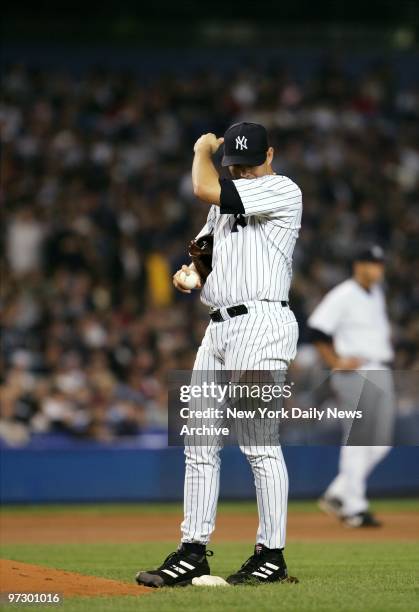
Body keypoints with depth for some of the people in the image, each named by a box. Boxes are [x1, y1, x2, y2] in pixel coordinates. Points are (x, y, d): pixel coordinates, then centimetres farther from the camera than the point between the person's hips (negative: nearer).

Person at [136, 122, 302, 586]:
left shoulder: (282, 191, -6)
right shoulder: (229, 202, 22)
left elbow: (204, 189, -16)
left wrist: (202, 148, 3)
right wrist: (186, 273, 2)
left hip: (260, 324, -9)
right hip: (218, 327, 9)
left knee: (258, 441, -11)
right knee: (199, 442, 5)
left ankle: (272, 556, -7)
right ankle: (193, 552, 9)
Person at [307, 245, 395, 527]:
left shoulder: (377, 295, 17)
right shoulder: (343, 295, -9)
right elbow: (317, 328, -15)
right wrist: (336, 363, -15)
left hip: (381, 374, 9)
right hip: (355, 374, -9)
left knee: (381, 441, 6)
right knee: (357, 439, -8)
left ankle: (338, 494, 14)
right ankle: (354, 506, -4)